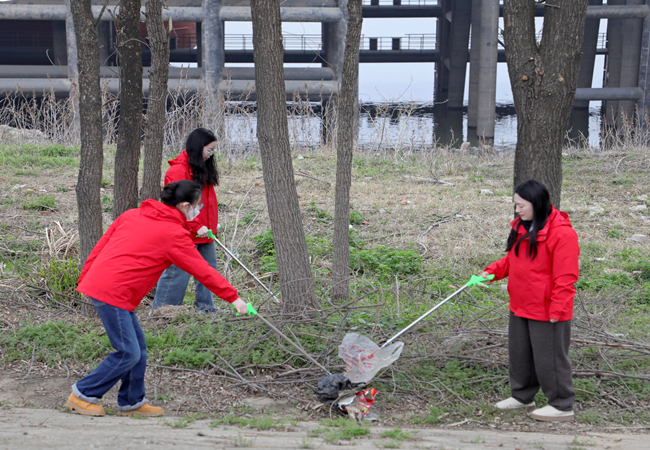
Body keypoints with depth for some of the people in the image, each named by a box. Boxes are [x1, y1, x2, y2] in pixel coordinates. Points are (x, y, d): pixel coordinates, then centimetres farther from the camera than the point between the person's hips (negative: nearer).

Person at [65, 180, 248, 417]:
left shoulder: (132, 215, 14)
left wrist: (85, 279, 20)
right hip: (113, 293, -9)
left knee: (138, 347, 14)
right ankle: (82, 395, 9)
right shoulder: (175, 235, -7)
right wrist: (233, 297, 5)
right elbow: (202, 271, -3)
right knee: (129, 353, -2)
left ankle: (131, 402, 22)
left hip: (96, 282, 9)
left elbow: (101, 245, 15)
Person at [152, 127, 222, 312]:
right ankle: (160, 309, 4)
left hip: (204, 233, 9)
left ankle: (205, 306, 23)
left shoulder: (203, 168, 15)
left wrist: (212, 224, 15)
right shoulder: (177, 170, -14)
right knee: (178, 271, -5)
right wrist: (196, 226, -20)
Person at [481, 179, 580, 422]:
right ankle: (522, 397, 35)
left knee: (550, 358, 0)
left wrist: (556, 310, -22)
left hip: (547, 311, -9)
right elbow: (512, 260, 21)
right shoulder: (522, 228, 9)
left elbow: (565, 277, -20)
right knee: (520, 354, 19)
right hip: (520, 308, 9)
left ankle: (561, 406, 13)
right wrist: (492, 272, 5)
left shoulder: (561, 233, -19)